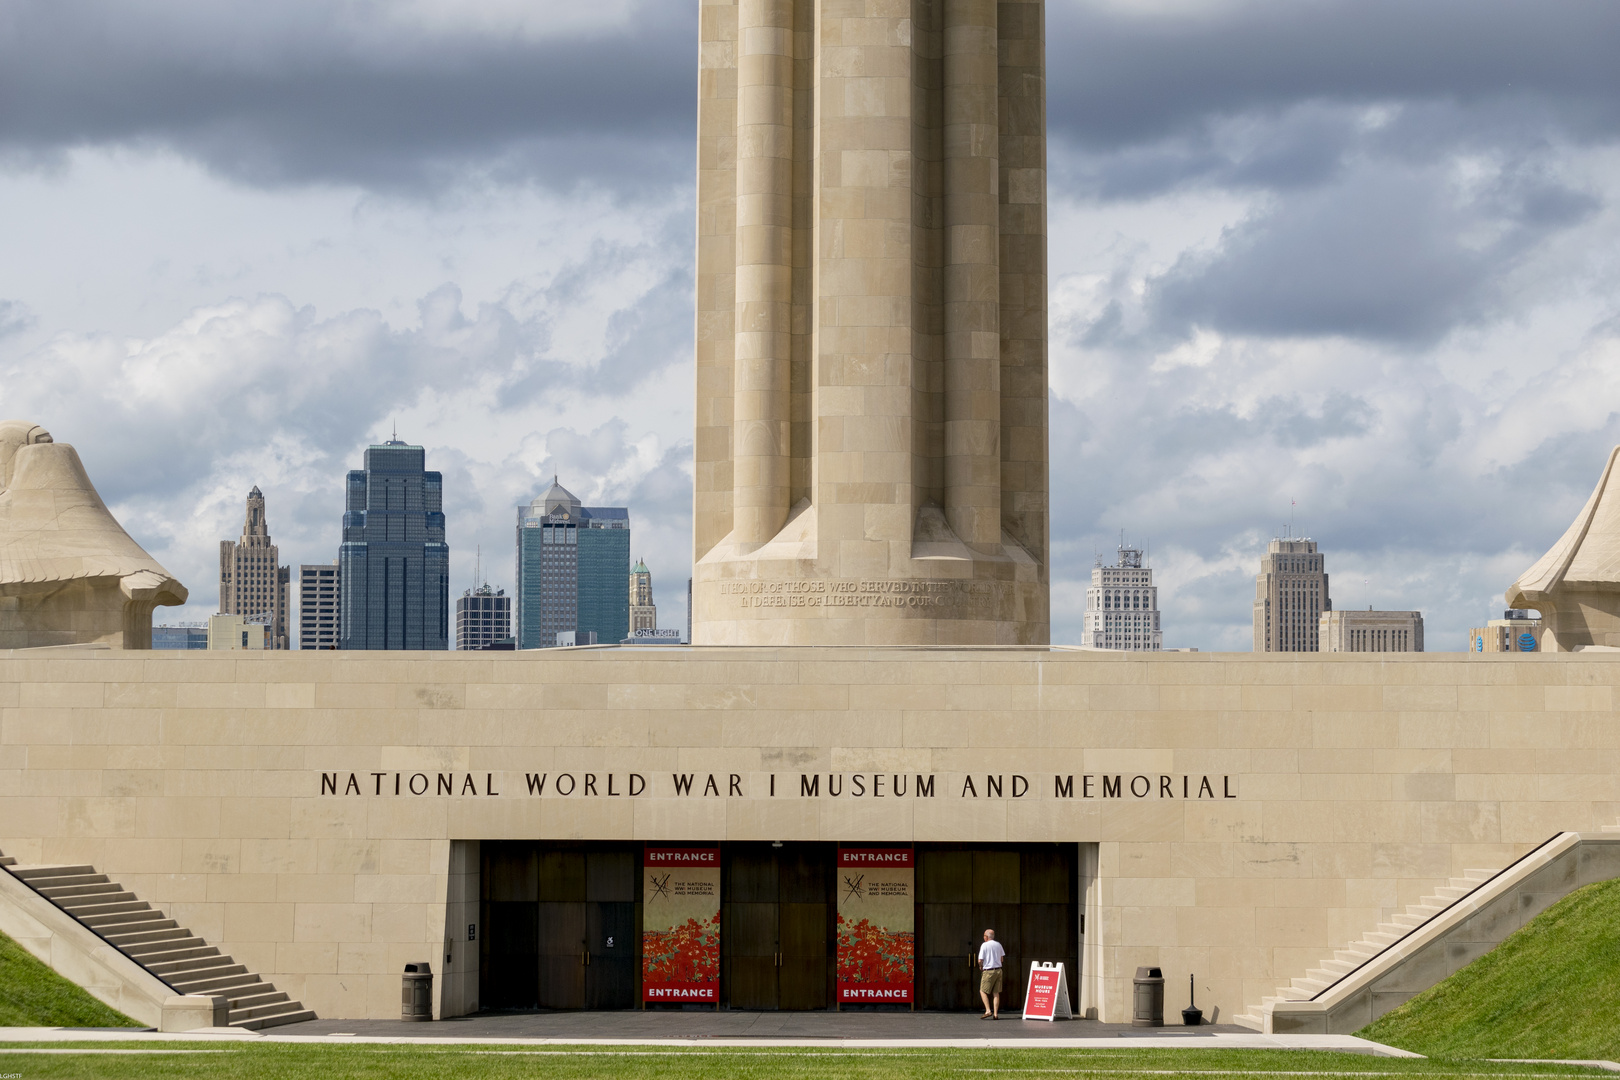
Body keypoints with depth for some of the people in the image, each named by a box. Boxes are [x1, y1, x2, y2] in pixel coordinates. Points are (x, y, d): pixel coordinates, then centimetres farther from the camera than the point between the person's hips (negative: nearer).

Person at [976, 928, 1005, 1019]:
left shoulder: (984, 945, -9)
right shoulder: (998, 945, 8)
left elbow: (980, 960, -12)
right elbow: (1002, 958, 16)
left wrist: (980, 966, 8)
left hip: (988, 971, -5)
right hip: (998, 970, 5)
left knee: (983, 991, 4)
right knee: (996, 993, 7)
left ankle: (988, 1010, -10)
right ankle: (995, 1014, 3)